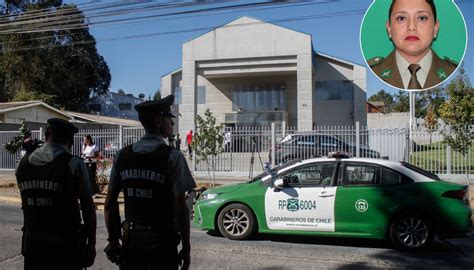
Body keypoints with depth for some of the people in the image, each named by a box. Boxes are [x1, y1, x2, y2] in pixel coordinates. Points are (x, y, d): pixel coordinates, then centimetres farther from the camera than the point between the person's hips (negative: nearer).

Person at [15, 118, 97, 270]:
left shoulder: (24, 162, 2)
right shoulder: (74, 164, -12)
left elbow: (26, 204, 11)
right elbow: (88, 207, -11)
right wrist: (91, 243, -4)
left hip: (32, 242, 4)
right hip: (65, 245, -4)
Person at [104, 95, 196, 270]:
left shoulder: (123, 156, 2)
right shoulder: (172, 157, -12)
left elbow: (109, 204, 5)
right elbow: (181, 208, -13)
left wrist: (113, 240, 15)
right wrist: (186, 247, -4)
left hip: (131, 238, 4)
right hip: (162, 239, -4)